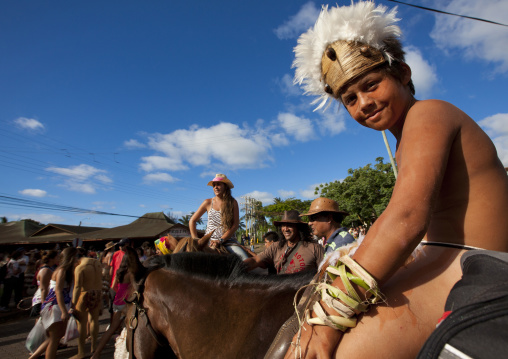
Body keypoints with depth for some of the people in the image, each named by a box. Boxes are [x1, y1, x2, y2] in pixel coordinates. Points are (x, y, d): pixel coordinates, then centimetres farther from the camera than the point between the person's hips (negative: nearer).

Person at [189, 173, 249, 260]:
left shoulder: (233, 202, 3)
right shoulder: (208, 203, 7)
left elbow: (235, 224, -4)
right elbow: (192, 221, 12)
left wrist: (220, 240, -13)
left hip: (228, 240, -1)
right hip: (209, 240, 1)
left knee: (245, 258, -25)